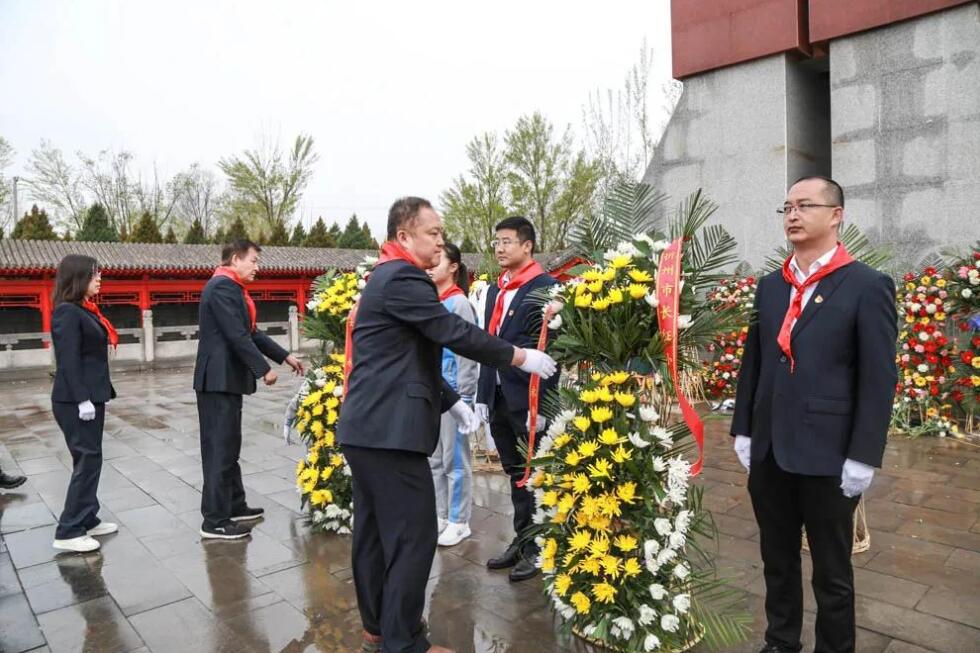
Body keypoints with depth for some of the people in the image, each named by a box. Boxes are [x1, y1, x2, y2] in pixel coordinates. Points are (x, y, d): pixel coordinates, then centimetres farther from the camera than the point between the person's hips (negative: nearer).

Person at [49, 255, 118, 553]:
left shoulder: (85, 309, 14)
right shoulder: (67, 312, -13)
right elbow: (68, 359, -19)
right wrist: (82, 399, -22)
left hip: (91, 396, 9)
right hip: (75, 401, -9)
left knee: (89, 459, 13)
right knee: (87, 460, -5)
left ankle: (87, 520, 23)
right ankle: (68, 532, 3)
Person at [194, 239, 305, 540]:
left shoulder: (231, 288, 17)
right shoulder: (222, 286, -16)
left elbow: (251, 332, 18)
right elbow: (237, 336, -21)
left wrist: (285, 356, 15)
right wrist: (263, 369, -17)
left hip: (227, 378, 11)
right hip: (219, 379, -11)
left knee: (229, 447, 16)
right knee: (219, 449, -5)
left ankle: (235, 506, 27)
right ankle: (215, 521, 2)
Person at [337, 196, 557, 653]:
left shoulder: (387, 277, 20)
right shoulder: (402, 277, -14)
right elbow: (454, 333, -19)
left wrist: (450, 400, 17)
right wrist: (522, 357, -9)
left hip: (366, 425, 11)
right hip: (390, 428, -11)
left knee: (375, 530, 17)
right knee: (412, 535, -3)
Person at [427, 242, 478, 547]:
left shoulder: (459, 303, -9)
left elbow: (465, 352, -11)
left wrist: (464, 396, -12)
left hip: (452, 391, -7)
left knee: (454, 458, 4)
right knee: (434, 458, 14)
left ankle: (459, 521, 17)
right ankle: (440, 515, 27)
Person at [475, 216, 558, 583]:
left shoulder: (545, 287, -9)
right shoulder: (495, 291, 14)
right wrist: (483, 394, 10)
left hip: (528, 400, -7)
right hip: (500, 399, 7)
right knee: (515, 474, 16)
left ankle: (537, 548, 20)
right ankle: (521, 540, 29)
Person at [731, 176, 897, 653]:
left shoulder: (868, 286, -7)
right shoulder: (770, 285, 9)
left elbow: (879, 379, -10)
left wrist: (863, 457, -13)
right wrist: (743, 429, 8)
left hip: (828, 458, -5)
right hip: (769, 453, 5)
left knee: (832, 573, 13)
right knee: (777, 562, 19)